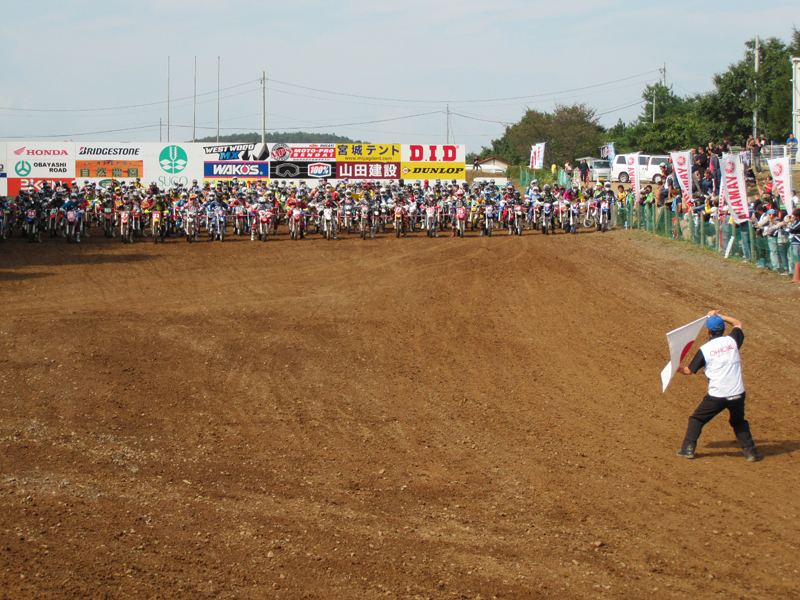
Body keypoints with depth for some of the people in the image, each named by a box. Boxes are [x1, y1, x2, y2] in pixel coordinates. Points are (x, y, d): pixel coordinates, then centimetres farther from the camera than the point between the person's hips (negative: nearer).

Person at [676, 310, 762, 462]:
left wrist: (678, 369, 26)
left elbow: (689, 370, 6)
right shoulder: (732, 341, 1)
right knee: (739, 423, 23)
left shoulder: (704, 349, -5)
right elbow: (738, 324, 24)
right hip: (737, 393, 3)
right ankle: (750, 452, 16)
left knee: (697, 419, 16)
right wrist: (719, 316, 26)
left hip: (716, 395, -3)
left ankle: (688, 448, 12)